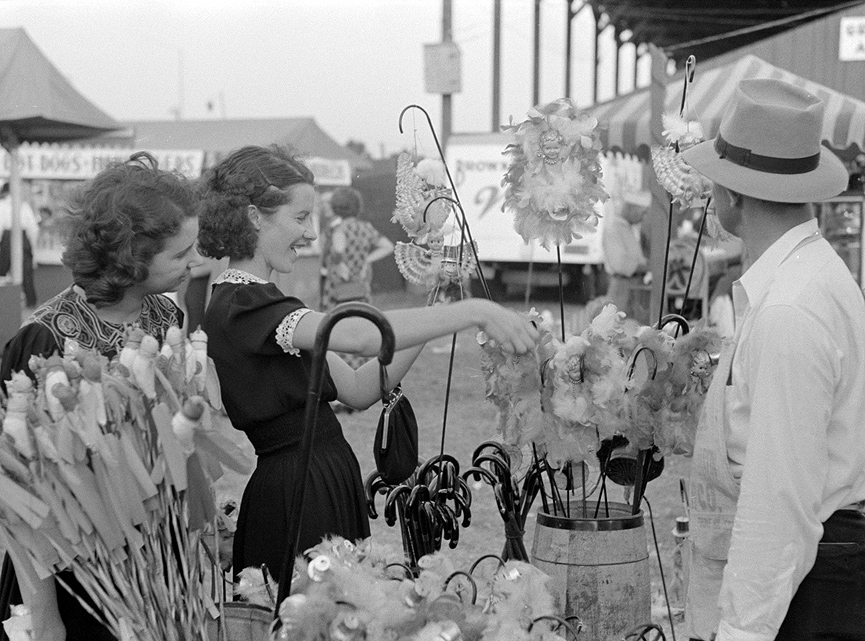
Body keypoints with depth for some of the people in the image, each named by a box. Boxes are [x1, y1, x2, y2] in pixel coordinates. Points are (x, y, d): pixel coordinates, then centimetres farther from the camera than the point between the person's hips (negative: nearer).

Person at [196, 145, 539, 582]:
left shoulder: (255, 301, 15)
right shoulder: (239, 307, -15)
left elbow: (357, 389, 10)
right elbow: (357, 336, -32)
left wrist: (432, 323, 0)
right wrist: (473, 312, -30)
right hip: (293, 503, -9)